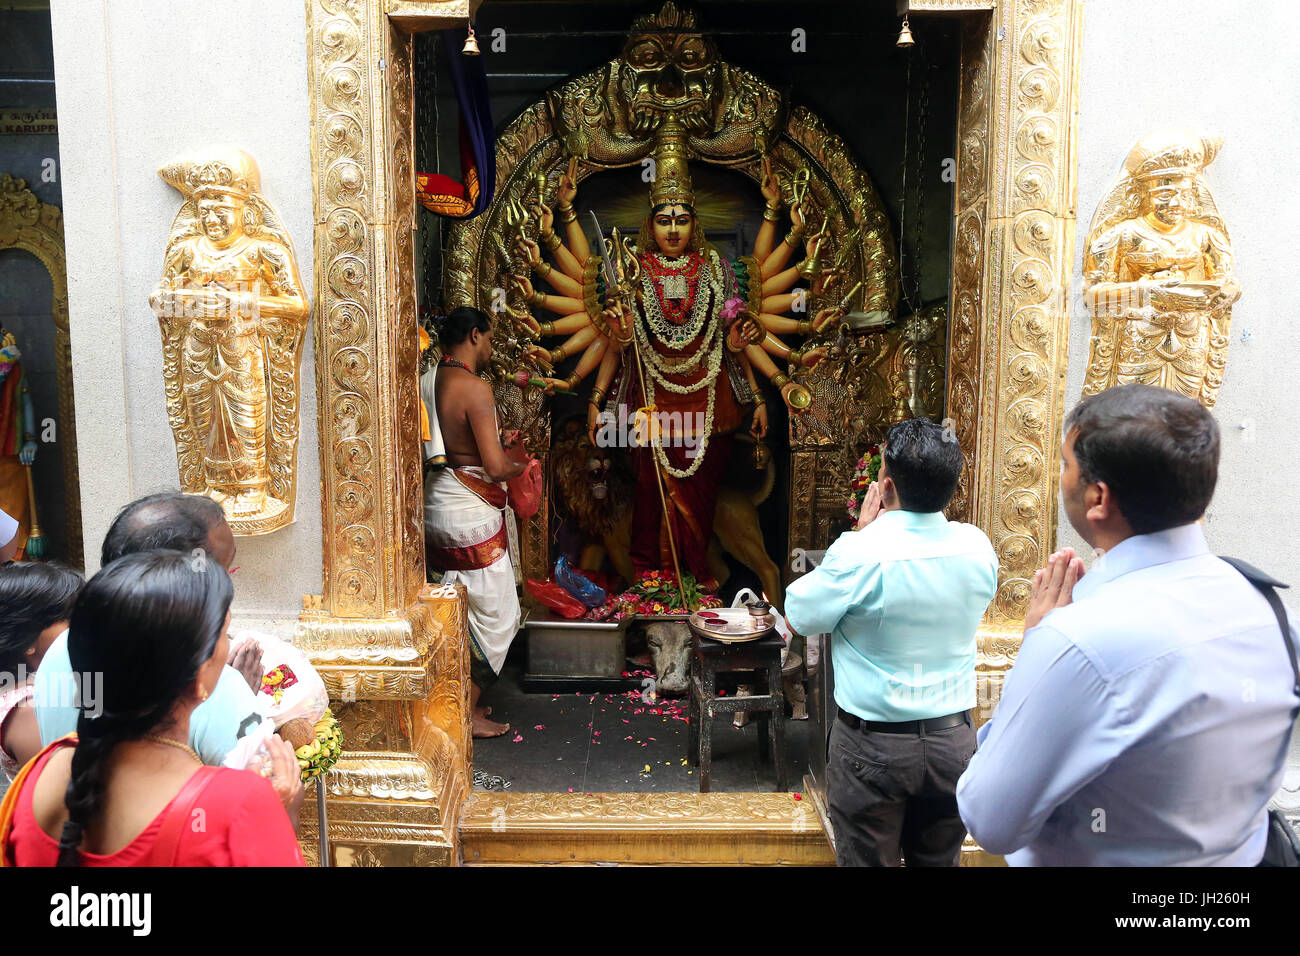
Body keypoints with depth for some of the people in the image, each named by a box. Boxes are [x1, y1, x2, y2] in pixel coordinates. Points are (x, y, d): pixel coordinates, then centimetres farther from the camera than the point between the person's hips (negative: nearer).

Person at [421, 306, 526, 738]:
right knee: (494, 613, 4)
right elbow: (495, 468, -23)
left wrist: (496, 443, 17)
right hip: (471, 513, -9)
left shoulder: (427, 382, 8)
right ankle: (466, 711, 11)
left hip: (436, 507, 9)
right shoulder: (475, 388, -19)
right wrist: (520, 464, -2)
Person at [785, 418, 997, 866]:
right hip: (953, 740, 5)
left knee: (867, 859, 12)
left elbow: (801, 614, -9)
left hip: (874, 746, -4)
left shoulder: (861, 553, -23)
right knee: (940, 860, 20)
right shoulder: (978, 547, -7)